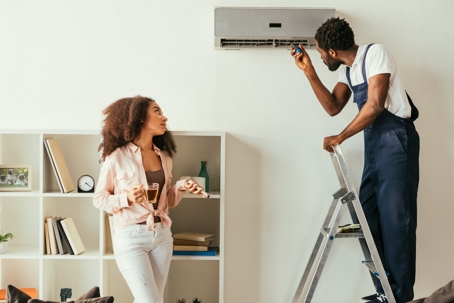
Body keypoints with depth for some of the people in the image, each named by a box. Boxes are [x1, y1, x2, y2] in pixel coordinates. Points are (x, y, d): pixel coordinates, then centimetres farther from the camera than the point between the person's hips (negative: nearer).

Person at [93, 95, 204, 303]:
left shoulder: (164, 157, 8)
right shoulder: (117, 157, -9)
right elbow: (99, 198, -3)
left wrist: (181, 187, -2)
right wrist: (127, 198, -20)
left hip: (162, 235, 6)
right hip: (130, 237, -6)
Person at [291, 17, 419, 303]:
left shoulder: (375, 53, -11)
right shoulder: (348, 69, 13)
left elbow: (375, 105, -17)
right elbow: (334, 107, 10)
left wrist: (341, 137, -12)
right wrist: (309, 71, 3)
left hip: (396, 140, -9)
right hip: (373, 143, 9)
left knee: (394, 217, -7)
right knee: (368, 215, 7)